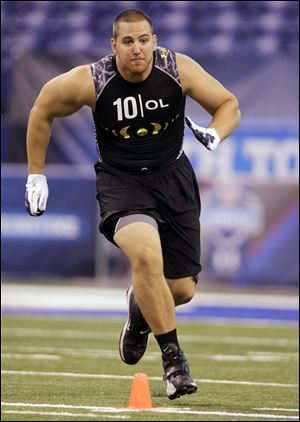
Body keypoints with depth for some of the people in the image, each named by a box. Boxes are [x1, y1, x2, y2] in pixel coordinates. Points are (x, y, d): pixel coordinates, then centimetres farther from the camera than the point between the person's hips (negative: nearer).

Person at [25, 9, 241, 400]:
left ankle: (140, 307, 44)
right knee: (146, 253, -33)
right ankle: (173, 358, -22)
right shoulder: (90, 81, -16)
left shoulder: (178, 68, -12)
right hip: (121, 181, -3)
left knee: (182, 289, 4)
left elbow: (229, 104, 0)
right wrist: (36, 175, 5)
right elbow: (42, 110, 2)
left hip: (173, 177, 3)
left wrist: (214, 133, -22)